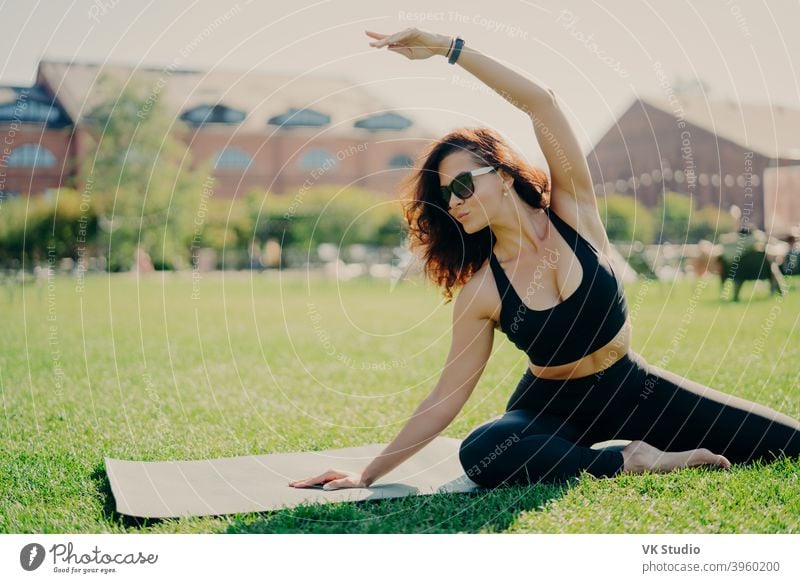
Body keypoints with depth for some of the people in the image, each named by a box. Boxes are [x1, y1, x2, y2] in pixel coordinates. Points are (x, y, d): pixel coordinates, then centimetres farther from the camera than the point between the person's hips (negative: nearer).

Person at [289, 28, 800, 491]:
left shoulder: (573, 213, -15)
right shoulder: (479, 292, -15)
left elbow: (541, 102, -26)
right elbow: (446, 398, -13)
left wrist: (446, 46, -28)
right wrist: (369, 475, -15)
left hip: (632, 388, 1)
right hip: (552, 406, 0)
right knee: (481, 454, -35)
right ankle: (633, 462, -17)